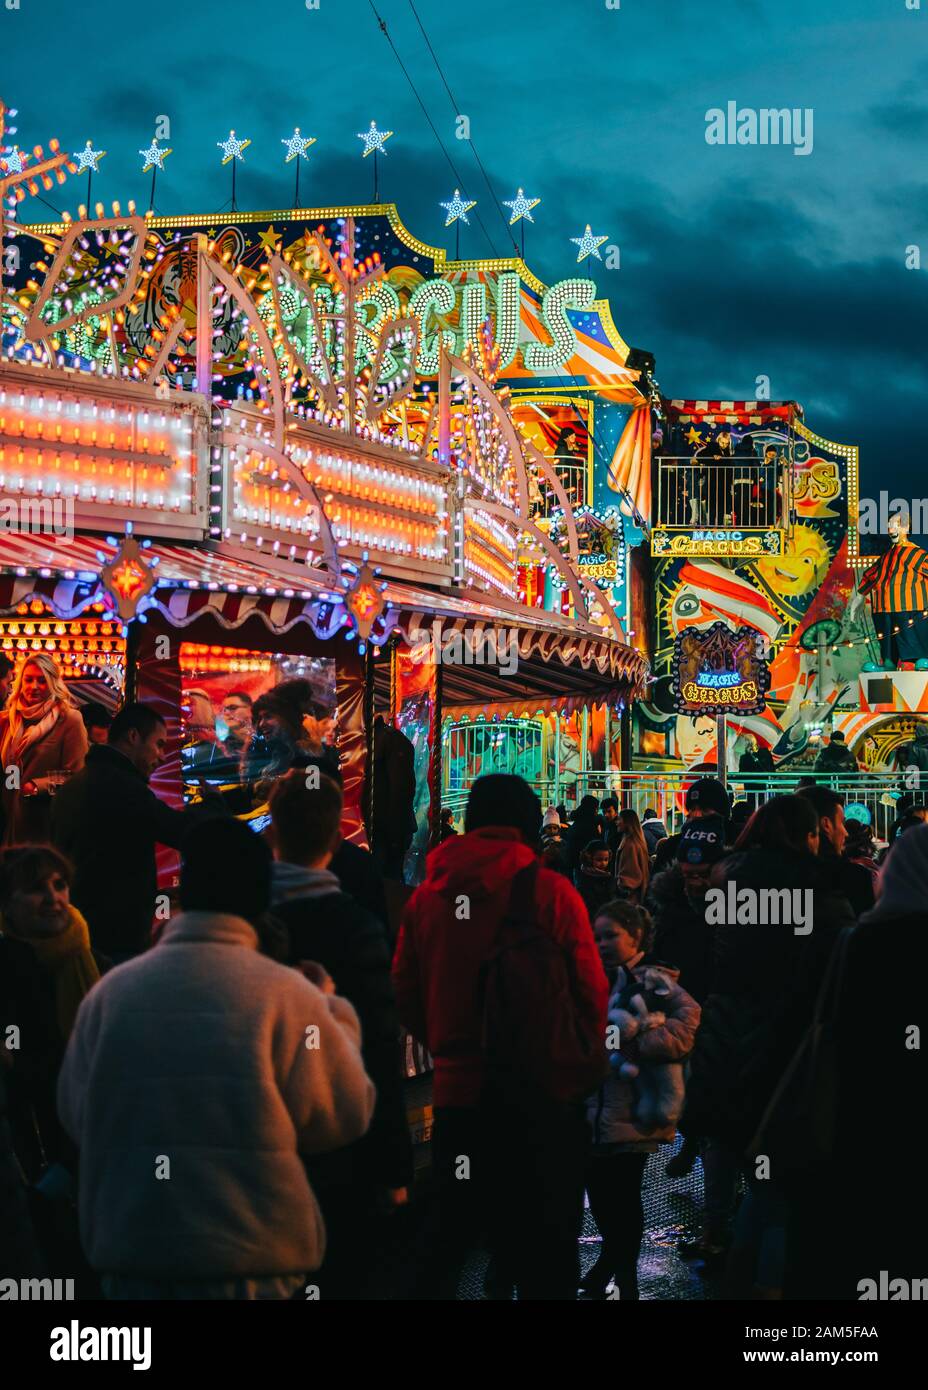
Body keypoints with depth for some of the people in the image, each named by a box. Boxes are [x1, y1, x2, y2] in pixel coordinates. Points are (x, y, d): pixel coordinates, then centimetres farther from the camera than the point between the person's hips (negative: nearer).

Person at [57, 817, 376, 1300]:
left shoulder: (109, 992, -2)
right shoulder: (283, 994, -10)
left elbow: (74, 1113, 8)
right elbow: (345, 1114, -2)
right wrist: (334, 1016, 12)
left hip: (130, 1249, 3)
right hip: (250, 1261, -3)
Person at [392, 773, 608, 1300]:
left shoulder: (428, 894, 1)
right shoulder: (551, 890, -10)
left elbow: (407, 995, 5)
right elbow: (592, 993, -7)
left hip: (457, 1092, 3)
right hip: (543, 1097, -3)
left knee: (450, 1236, 16)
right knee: (546, 1254, 7)